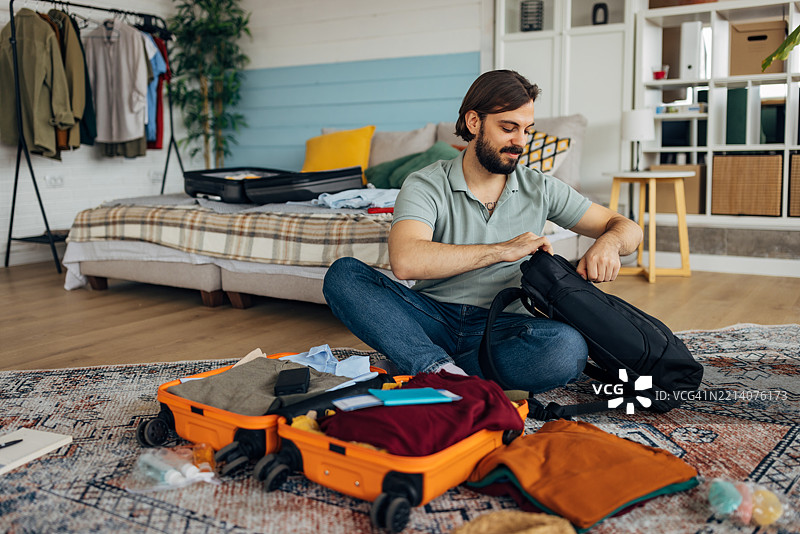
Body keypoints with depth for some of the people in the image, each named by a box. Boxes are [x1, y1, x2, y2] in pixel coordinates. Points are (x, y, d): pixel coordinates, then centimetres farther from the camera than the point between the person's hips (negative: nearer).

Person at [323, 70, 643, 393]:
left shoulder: (541, 189, 8)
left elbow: (628, 228, 12)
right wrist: (503, 250, -22)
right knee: (343, 274, -23)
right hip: (432, 317, -1)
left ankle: (425, 370, -22)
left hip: (501, 326, 2)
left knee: (569, 349, -33)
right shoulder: (426, 185, -4)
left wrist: (609, 242, -14)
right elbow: (405, 262, -24)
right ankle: (444, 370, -35)